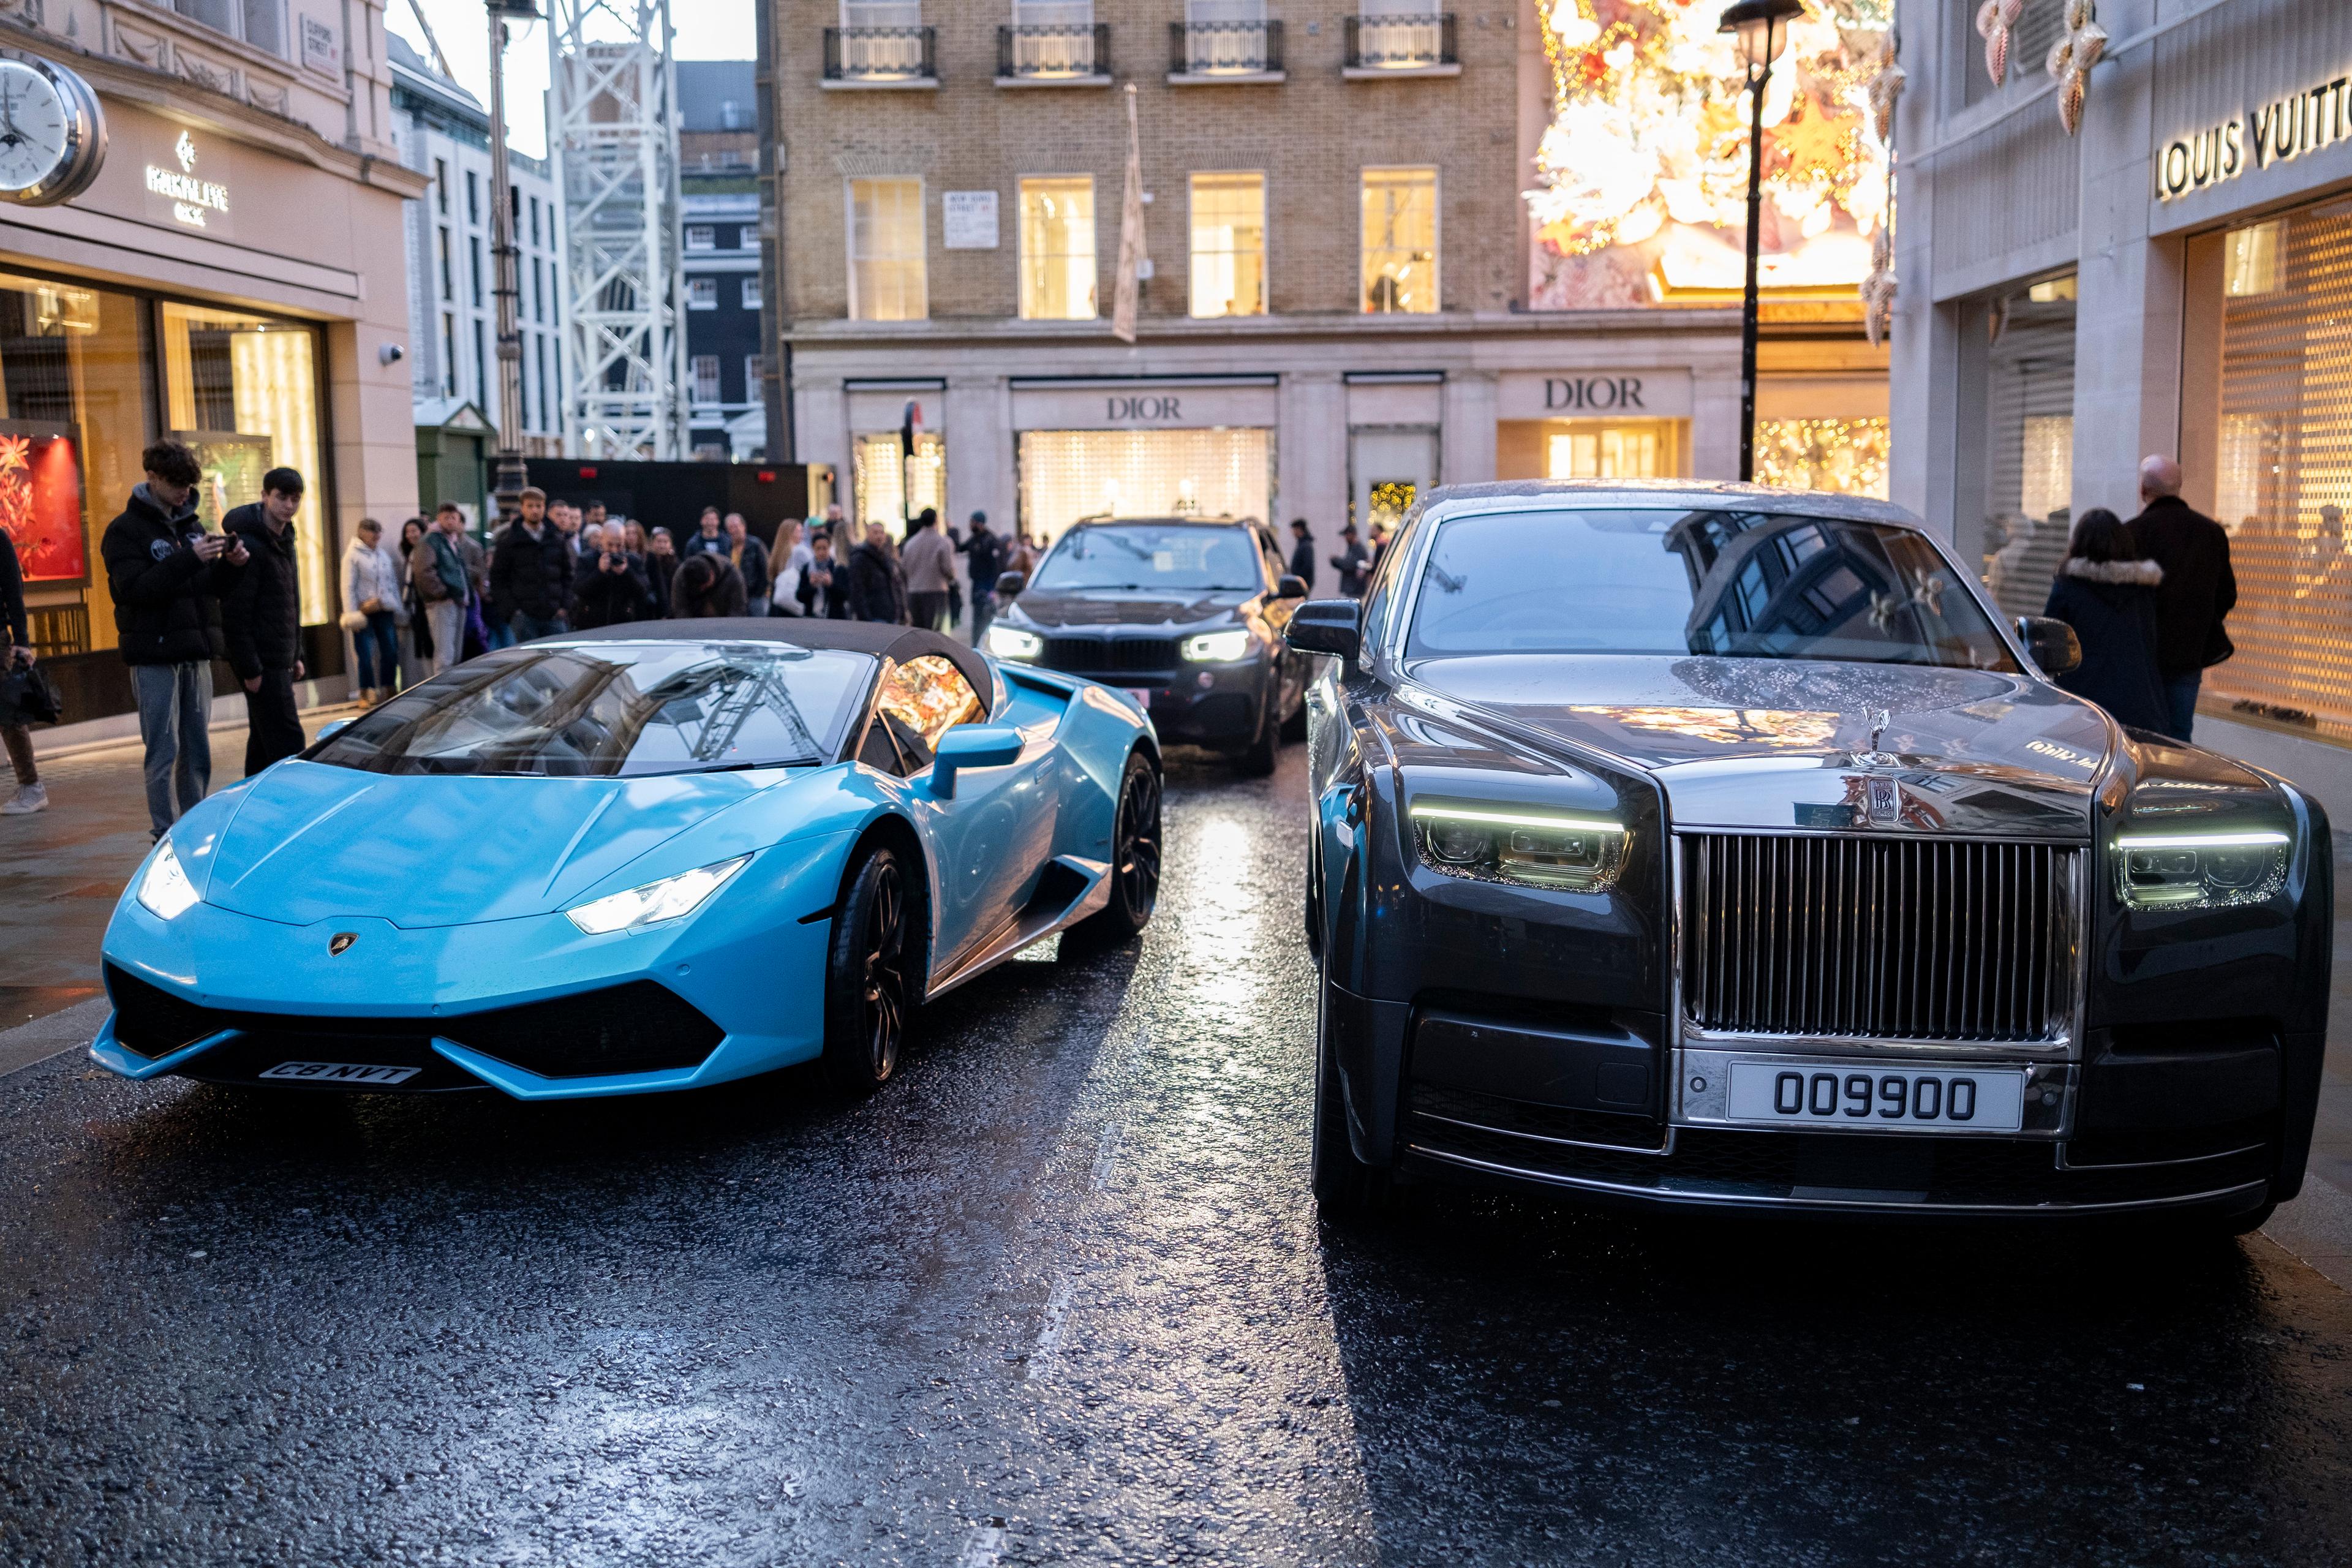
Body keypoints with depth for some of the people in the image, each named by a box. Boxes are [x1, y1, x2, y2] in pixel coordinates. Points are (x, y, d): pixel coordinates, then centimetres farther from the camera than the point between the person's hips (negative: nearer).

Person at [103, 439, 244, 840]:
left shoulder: (191, 525, 15)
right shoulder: (125, 530, -4)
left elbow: (209, 588, 14)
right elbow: (135, 587, -17)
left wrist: (228, 564, -6)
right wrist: (190, 558, -25)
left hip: (196, 654, 6)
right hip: (155, 657, -6)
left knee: (198, 751, 9)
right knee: (164, 751, -5)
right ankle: (165, 835, 0)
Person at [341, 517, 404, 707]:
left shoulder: (385, 555, 16)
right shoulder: (353, 555, -2)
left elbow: (394, 584, 19)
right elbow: (348, 588, -6)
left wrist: (399, 612, 15)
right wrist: (352, 614, -13)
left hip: (385, 612, 5)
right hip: (364, 612, -5)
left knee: (391, 652, 4)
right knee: (366, 654, -5)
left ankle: (390, 690, 14)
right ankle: (366, 694, 1)